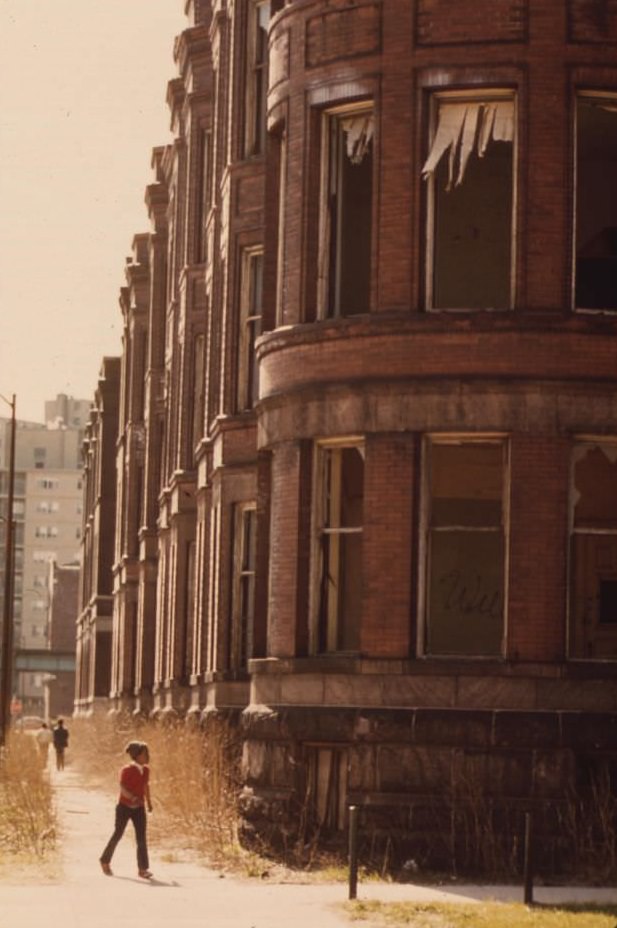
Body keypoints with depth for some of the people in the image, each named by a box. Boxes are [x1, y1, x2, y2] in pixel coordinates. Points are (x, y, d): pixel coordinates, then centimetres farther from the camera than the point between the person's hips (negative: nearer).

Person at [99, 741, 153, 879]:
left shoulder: (145, 770, 3)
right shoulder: (127, 770, -15)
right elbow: (122, 788, -24)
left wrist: (148, 802, 26)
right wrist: (133, 798, -39)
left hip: (139, 808, 5)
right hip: (124, 807, -5)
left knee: (141, 837, -6)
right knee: (118, 834, 7)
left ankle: (143, 869, -7)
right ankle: (105, 861, 29)